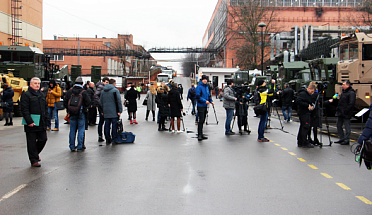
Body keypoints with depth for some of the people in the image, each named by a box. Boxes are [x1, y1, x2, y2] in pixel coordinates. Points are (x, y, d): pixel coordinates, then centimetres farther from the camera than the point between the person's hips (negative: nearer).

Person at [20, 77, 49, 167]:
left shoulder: (41, 95, 17)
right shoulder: (26, 95, -5)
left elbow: (46, 108, 21)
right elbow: (24, 110, -12)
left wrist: (46, 120, 11)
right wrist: (29, 121, -19)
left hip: (41, 123, 6)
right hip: (31, 124, -6)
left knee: (43, 139, 8)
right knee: (32, 142, 0)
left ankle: (36, 153, 32)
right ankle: (34, 160, 8)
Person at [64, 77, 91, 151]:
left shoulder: (69, 91, 2)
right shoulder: (83, 92, -8)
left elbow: (65, 102, 3)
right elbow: (88, 102, -11)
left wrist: (69, 109, 15)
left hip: (72, 114, 3)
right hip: (81, 113, -3)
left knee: (72, 130, 9)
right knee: (81, 130, 3)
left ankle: (72, 147, 13)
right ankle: (80, 146, 4)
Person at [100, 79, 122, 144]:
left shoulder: (103, 91, 13)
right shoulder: (115, 90, -7)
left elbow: (100, 101, 17)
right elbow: (119, 101, -12)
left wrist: (102, 111, 21)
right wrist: (120, 111, -10)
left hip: (106, 112, 6)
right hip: (114, 112, -5)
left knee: (107, 125, 9)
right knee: (114, 125, 1)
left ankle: (108, 139, 10)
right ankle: (114, 139, 2)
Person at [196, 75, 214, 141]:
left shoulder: (206, 87, 15)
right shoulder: (199, 87, -11)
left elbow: (209, 95, 22)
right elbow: (198, 96, -18)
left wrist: (211, 101, 6)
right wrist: (205, 101, -23)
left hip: (205, 106, 8)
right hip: (200, 106, -8)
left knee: (203, 120, 12)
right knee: (201, 120, -11)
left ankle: (201, 134, 20)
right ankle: (199, 135, -9)